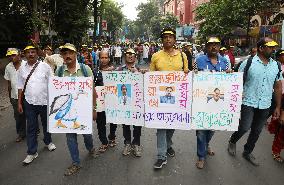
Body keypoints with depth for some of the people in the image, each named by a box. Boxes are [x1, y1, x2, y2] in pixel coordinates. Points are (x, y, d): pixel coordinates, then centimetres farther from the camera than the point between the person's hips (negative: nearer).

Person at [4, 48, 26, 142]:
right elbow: (9, 83, 11)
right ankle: (21, 134, 29)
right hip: (15, 96, 4)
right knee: (18, 116, 13)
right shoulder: (8, 67, 3)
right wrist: (10, 96, 14)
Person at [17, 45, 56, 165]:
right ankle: (32, 152, 17)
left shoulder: (45, 66, -4)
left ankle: (48, 142, 41)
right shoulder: (22, 69, 4)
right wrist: (19, 103, 8)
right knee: (31, 128, 6)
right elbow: (20, 87, 9)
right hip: (29, 102, 2)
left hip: (45, 101, -1)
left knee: (46, 124, 16)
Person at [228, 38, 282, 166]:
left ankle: (247, 152, 35)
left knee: (257, 131, 14)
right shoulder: (248, 63, -9)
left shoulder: (276, 65, 4)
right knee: (244, 128, -6)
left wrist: (278, 106, 10)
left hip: (265, 106, 5)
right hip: (248, 103, -4)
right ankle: (232, 141, 26)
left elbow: (277, 87, 10)